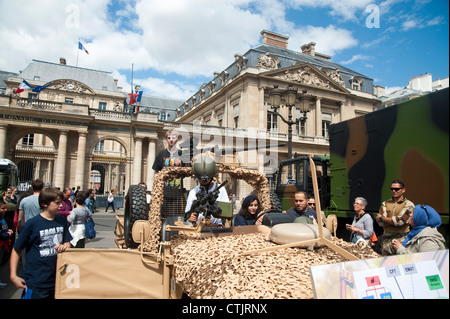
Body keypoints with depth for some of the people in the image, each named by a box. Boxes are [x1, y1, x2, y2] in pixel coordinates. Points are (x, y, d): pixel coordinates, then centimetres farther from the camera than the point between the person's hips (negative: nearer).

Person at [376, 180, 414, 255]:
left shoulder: (408, 204, -1)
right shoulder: (385, 203, 10)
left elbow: (400, 221, -13)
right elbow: (381, 223, 0)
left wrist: (382, 218, -3)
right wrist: (394, 220, -12)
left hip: (401, 240, -3)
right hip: (386, 239, 3)